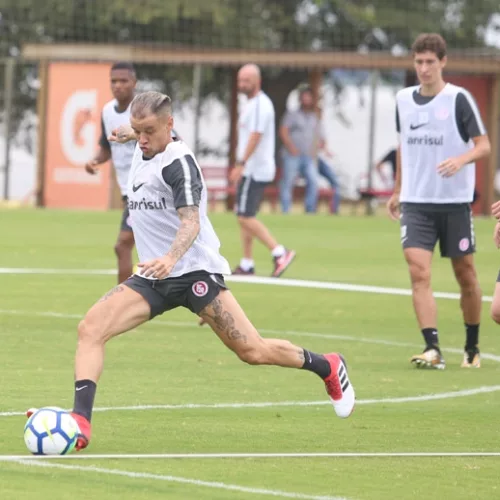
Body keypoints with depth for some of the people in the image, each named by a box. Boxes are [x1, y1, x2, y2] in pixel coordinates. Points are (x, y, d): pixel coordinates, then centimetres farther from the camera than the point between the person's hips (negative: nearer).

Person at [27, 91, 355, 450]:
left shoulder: (178, 161, -15)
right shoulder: (144, 152, 8)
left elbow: (191, 221, -28)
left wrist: (171, 258, -46)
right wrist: (133, 134, 52)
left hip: (195, 271, -7)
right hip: (153, 276, 7)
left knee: (253, 351, -7)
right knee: (91, 329, -15)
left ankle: (327, 368, 20)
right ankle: (80, 423, -24)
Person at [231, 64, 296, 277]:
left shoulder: (260, 105, -15)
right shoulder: (252, 104, 17)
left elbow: (255, 136, -23)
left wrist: (241, 164, -28)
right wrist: (241, 167, 22)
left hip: (255, 171, -10)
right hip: (252, 170, 10)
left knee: (246, 217, -13)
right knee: (243, 217, 11)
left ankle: (280, 252, -14)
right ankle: (247, 264, 13)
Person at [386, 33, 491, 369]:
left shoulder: (459, 99, -7)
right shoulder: (403, 100, 7)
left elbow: (484, 145, -8)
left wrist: (461, 160, -28)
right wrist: (398, 190, 24)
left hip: (455, 202, -3)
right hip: (416, 202, 3)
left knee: (465, 275, 6)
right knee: (419, 271, -14)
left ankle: (472, 347, 25)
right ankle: (433, 350, -18)